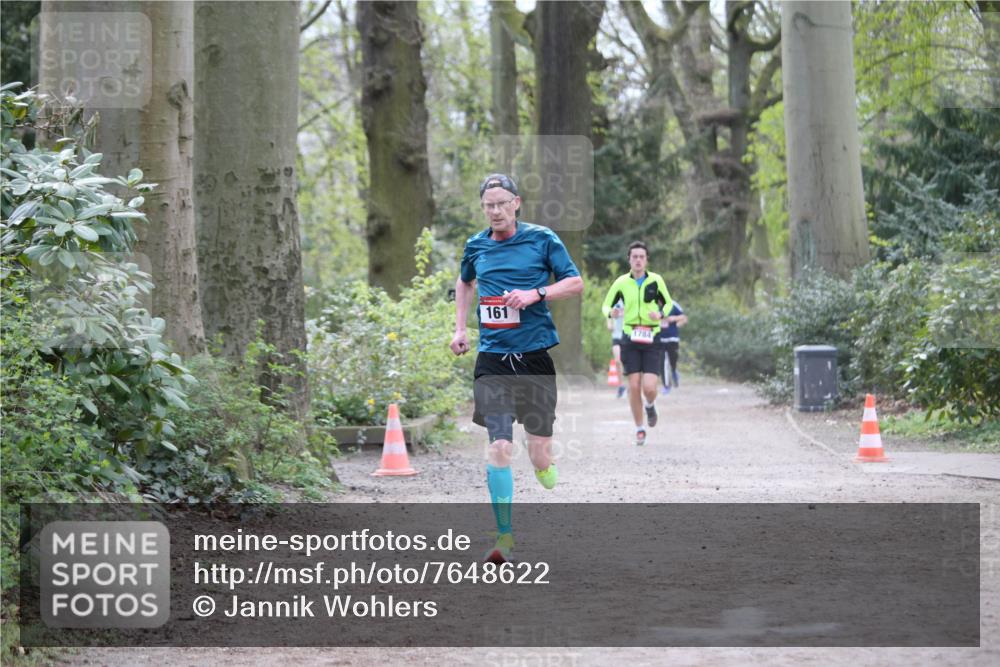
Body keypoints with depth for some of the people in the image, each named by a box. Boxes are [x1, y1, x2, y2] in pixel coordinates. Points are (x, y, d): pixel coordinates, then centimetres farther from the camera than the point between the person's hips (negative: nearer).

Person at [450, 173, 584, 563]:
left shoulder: (542, 238, 0)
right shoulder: (476, 246, 9)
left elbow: (576, 283, 2)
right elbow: (464, 282, 30)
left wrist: (535, 294, -13)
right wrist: (460, 328, 20)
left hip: (535, 355, -1)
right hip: (492, 358, 1)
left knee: (541, 458, -1)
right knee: (499, 446, -13)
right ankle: (505, 536, -9)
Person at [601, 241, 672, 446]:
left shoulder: (656, 280, 1)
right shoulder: (621, 282, 1)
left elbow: (668, 302, 13)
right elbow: (605, 306, 9)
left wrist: (660, 314, -9)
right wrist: (611, 313, -15)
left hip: (652, 339, -1)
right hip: (630, 338, 1)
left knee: (649, 388, -11)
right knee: (634, 386, -3)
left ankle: (650, 405, 26)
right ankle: (639, 428, 14)